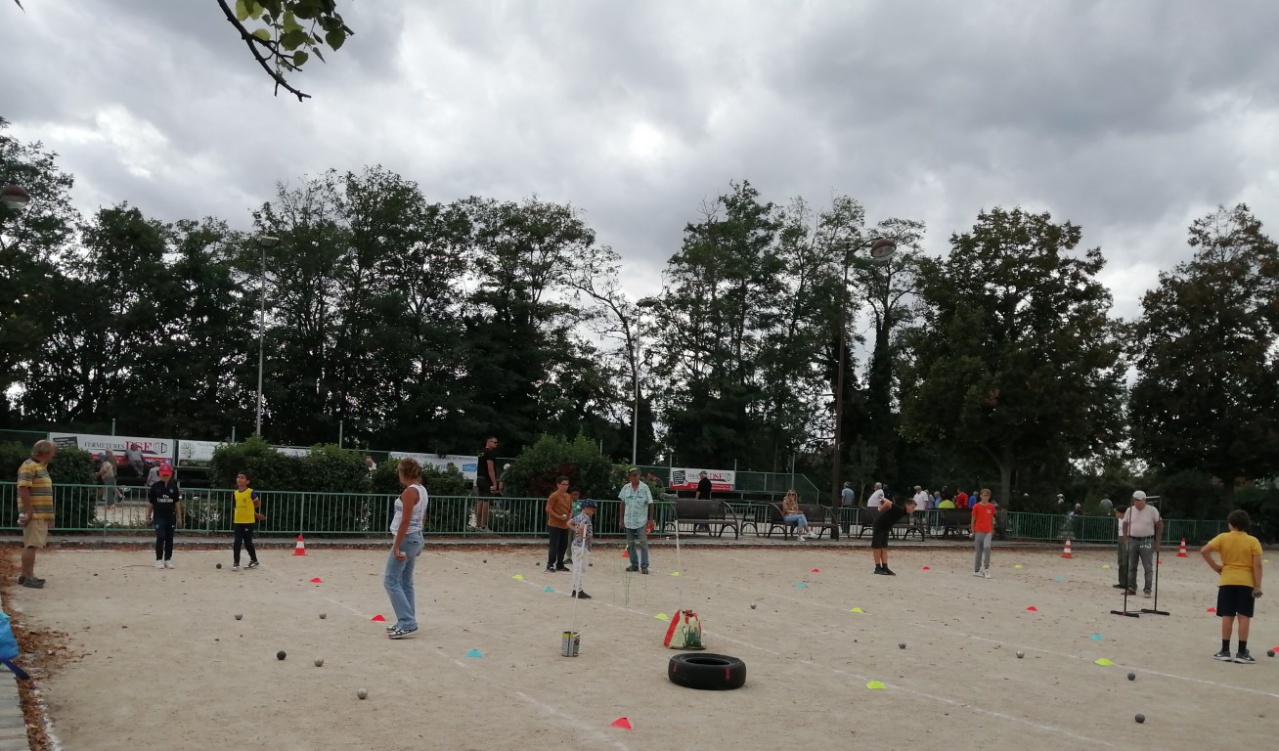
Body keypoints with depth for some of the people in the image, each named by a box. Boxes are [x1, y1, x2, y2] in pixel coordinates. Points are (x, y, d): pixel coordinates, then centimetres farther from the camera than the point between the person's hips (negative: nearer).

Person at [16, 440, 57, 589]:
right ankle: (28, 577, -8)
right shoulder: (29, 466, -12)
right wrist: (28, 511, -22)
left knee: (31, 545, 14)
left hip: (41, 514, 10)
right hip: (33, 514, -10)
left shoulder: (41, 466, 18)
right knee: (31, 545, -9)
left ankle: (26, 575, 21)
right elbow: (23, 489, -20)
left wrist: (48, 515, 22)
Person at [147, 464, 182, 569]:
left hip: (171, 516, 2)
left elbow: (177, 502, 7)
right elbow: (151, 503, 6)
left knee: (169, 539, 6)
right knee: (160, 537, -9)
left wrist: (179, 517, 5)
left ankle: (168, 559, 15)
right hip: (159, 516, -2)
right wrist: (148, 516, 6)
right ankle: (159, 560, -1)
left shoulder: (174, 487, 5)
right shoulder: (155, 486, 0)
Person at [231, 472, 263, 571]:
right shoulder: (236, 493, 6)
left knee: (248, 542, 4)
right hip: (237, 521, 4)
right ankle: (236, 563, 5)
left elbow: (258, 504, 1)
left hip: (248, 521, -4)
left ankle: (254, 560, 21)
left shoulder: (251, 492, -11)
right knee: (237, 543, 0)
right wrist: (256, 514, 12)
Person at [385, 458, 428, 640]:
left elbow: (405, 520, -21)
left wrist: (396, 546, -20)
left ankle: (407, 623, -10)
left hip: (406, 538, -10)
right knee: (405, 582, 14)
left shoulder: (409, 492, -17)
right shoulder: (422, 490, 11)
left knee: (391, 581, -6)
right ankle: (406, 622, 17)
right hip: (416, 537, 10)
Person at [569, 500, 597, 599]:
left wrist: (576, 530, 10)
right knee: (580, 568, -6)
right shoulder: (586, 518, -17)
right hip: (582, 546, -10)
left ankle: (576, 589, 22)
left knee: (576, 568, 15)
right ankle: (578, 591, -3)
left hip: (576, 544, 10)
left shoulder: (578, 516, 11)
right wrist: (582, 536, -20)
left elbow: (569, 523, 20)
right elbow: (581, 527, -35)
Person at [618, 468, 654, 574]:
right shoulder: (625, 488, 4)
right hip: (629, 520, 4)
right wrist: (621, 519, 9)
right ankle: (634, 564, 20)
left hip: (641, 521, -4)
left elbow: (650, 504, -2)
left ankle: (644, 566, -5)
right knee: (630, 543, 10)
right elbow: (623, 504, 10)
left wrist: (650, 519, -5)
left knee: (643, 543, -8)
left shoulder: (644, 488, -5)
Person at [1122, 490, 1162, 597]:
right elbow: (1125, 524, 14)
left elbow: (1159, 525, 0)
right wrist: (1126, 538, 6)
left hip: (1147, 541, -3)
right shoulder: (1130, 510, 5)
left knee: (1148, 567, -1)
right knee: (1131, 566, 6)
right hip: (1132, 541, 4)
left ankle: (1147, 590, 3)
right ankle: (1131, 588, 12)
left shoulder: (1152, 510, -5)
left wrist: (1157, 541, -5)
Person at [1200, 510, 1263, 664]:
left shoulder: (1223, 538, -2)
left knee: (1227, 616, 5)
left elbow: (1204, 551, -10)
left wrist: (1215, 566, 1)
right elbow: (1257, 565, -9)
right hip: (1246, 583, -1)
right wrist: (1258, 586, -6)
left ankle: (1225, 651, 7)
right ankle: (1241, 653, 1)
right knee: (1244, 617, 1)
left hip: (1227, 581, 1)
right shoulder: (1253, 541, -3)